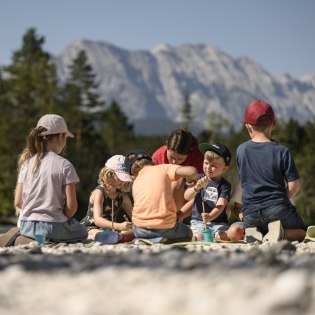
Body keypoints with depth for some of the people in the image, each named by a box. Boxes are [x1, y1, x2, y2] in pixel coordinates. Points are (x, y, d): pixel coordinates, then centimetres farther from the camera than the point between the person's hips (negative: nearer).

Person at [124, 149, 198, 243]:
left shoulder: (136, 182, 16)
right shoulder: (164, 168, 4)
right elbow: (192, 171, -8)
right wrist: (189, 179, 15)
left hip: (141, 228, 3)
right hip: (165, 227, -3)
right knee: (187, 233, 28)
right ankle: (164, 241, -3)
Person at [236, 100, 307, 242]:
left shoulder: (241, 150, 3)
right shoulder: (282, 151, -6)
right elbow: (294, 185, -6)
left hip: (250, 212, 3)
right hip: (277, 209, -2)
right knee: (301, 232, 22)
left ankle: (253, 233, -4)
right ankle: (281, 232, -12)